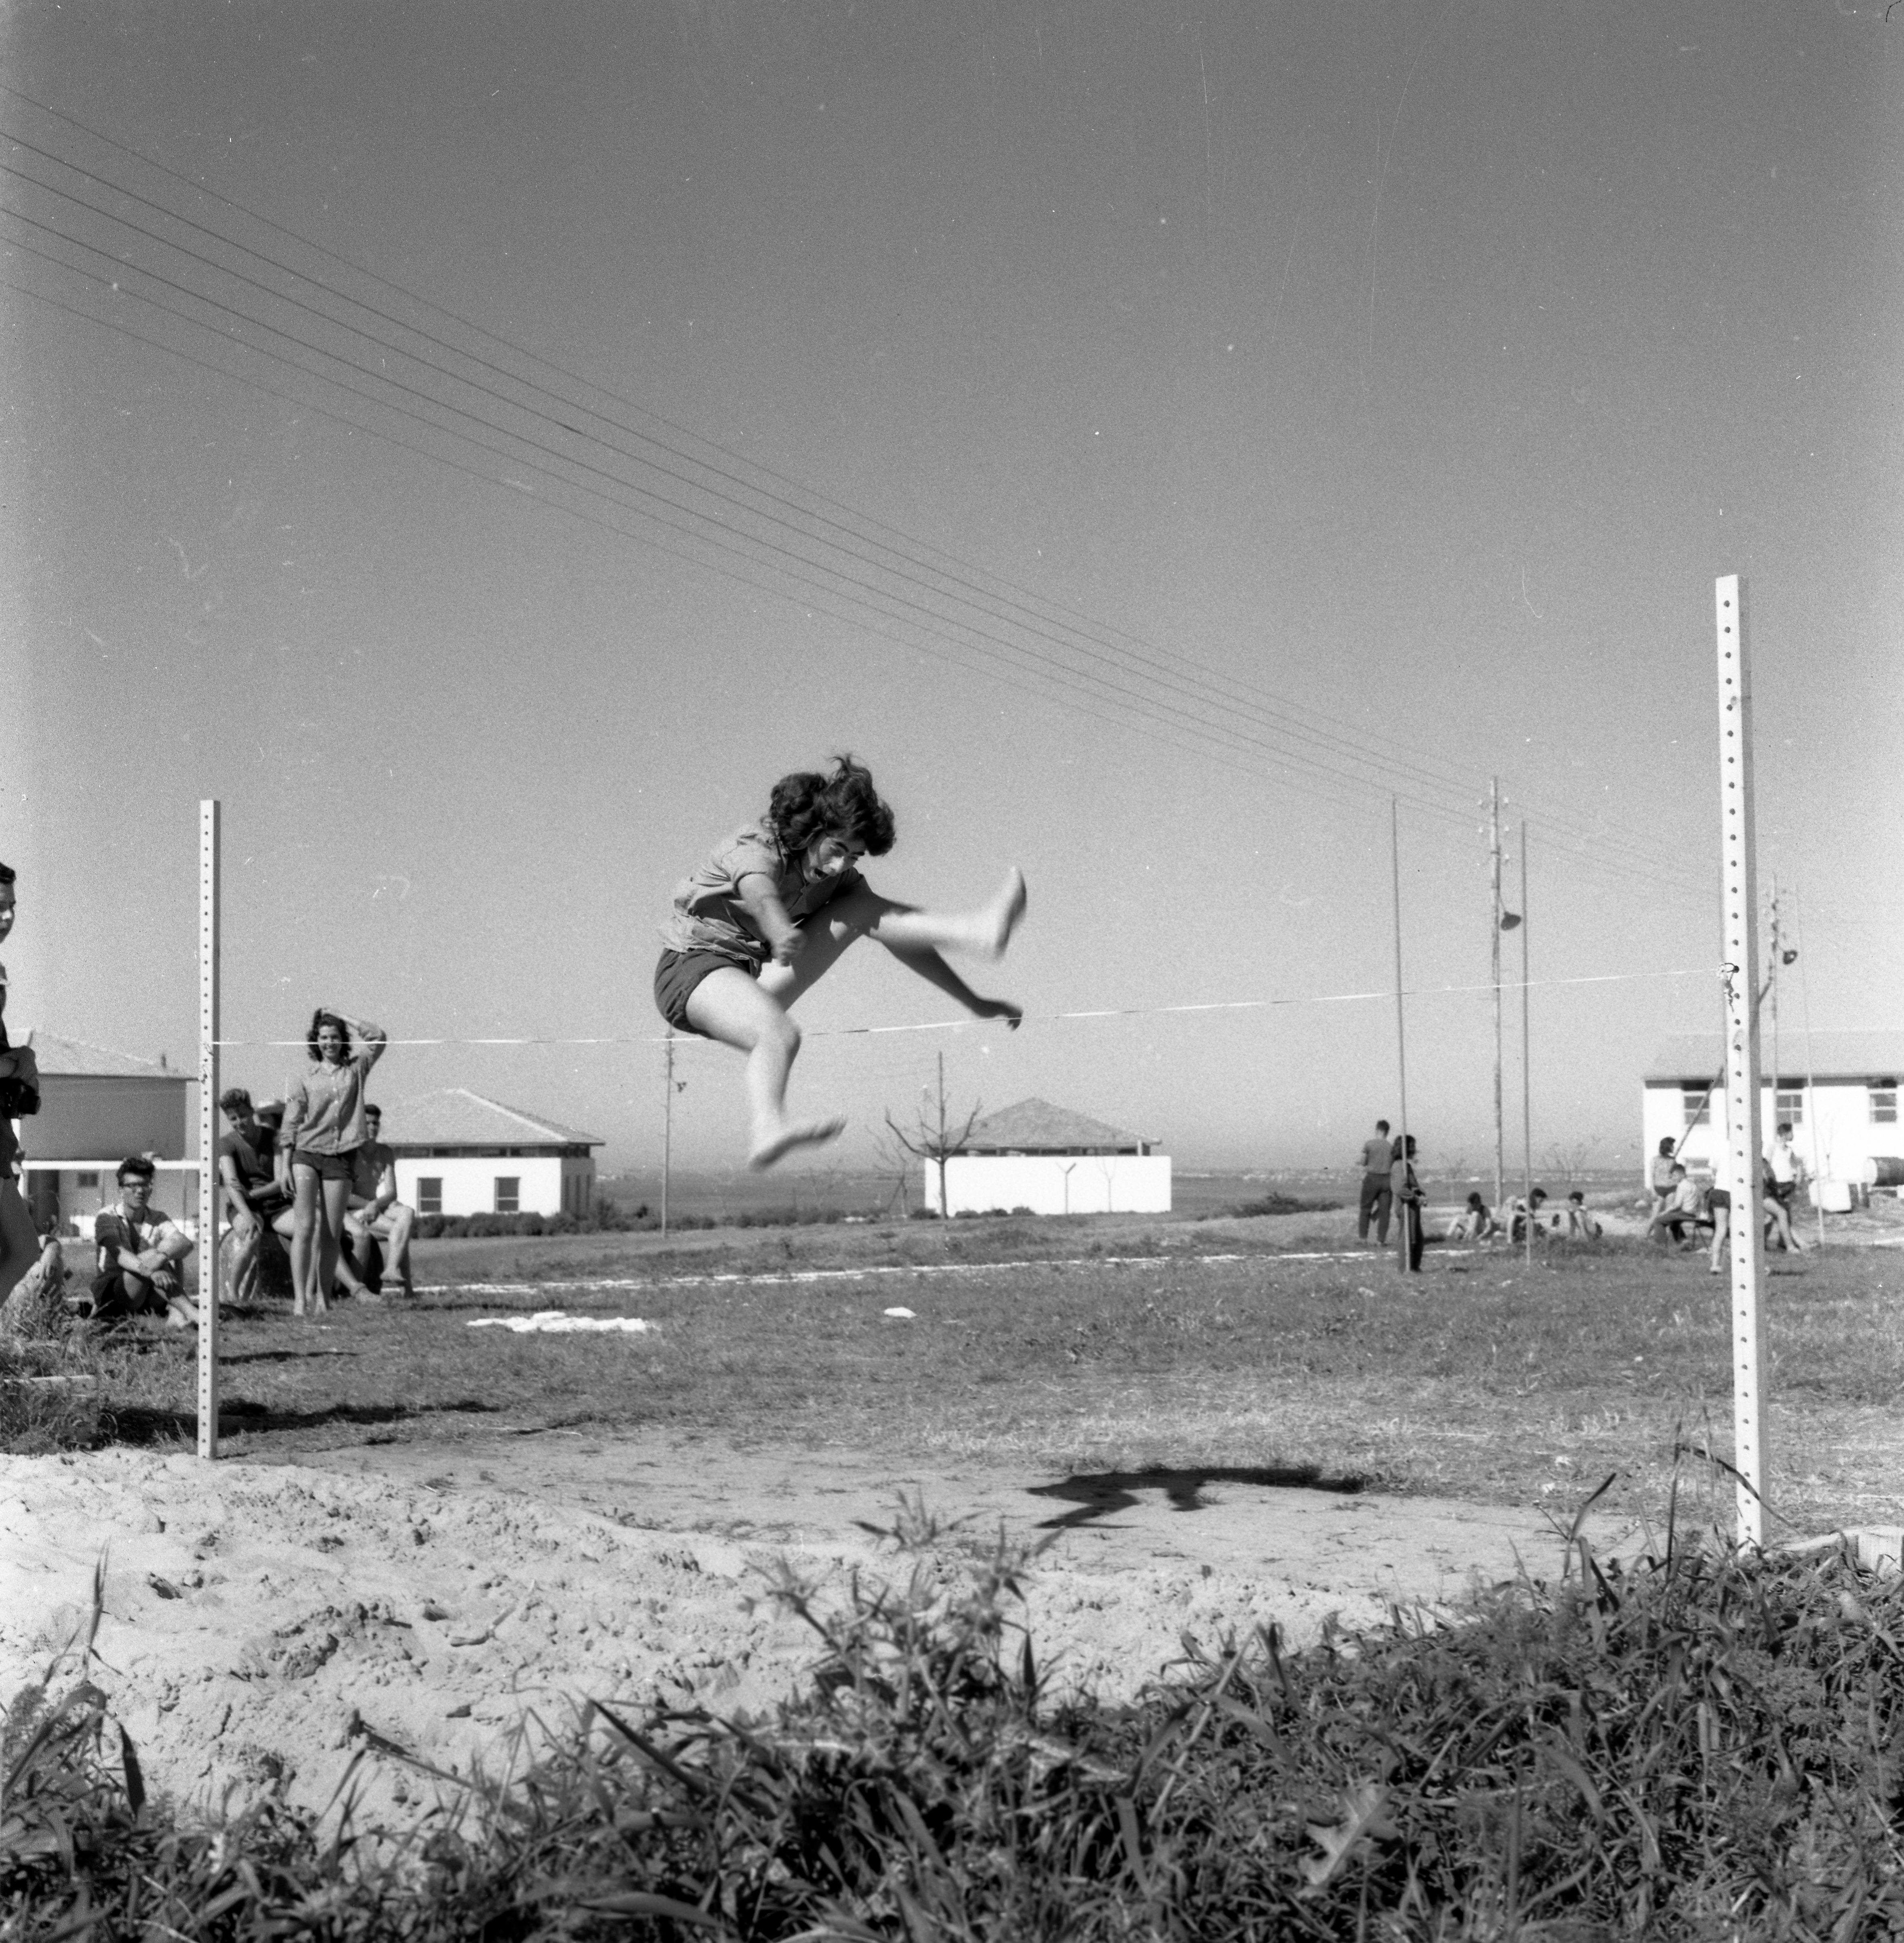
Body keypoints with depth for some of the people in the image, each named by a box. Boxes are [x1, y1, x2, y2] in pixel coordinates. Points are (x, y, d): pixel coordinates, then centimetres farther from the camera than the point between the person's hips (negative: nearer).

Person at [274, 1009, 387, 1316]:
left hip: (340, 1160, 2)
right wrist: (284, 1166, -3)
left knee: (331, 1234, 1)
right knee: (304, 1227, -11)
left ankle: (323, 1298, 8)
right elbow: (290, 1124, 4)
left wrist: (339, 1017, 7)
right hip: (306, 1155, -2)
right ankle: (300, 1297, -13)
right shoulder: (305, 1078, 6)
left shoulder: (356, 1069, 11)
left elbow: (377, 1037, 2)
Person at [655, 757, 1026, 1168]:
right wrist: (781, 934, -68)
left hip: (756, 979, 6)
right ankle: (768, 1129, -58)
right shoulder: (757, 847, -20)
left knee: (863, 909, -8)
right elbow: (759, 893, -44)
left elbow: (901, 939, 4)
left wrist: (974, 1002, 1)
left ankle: (980, 931, -25)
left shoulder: (837, 874, 1)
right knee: (780, 1035, -38)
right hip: (694, 967, -6)